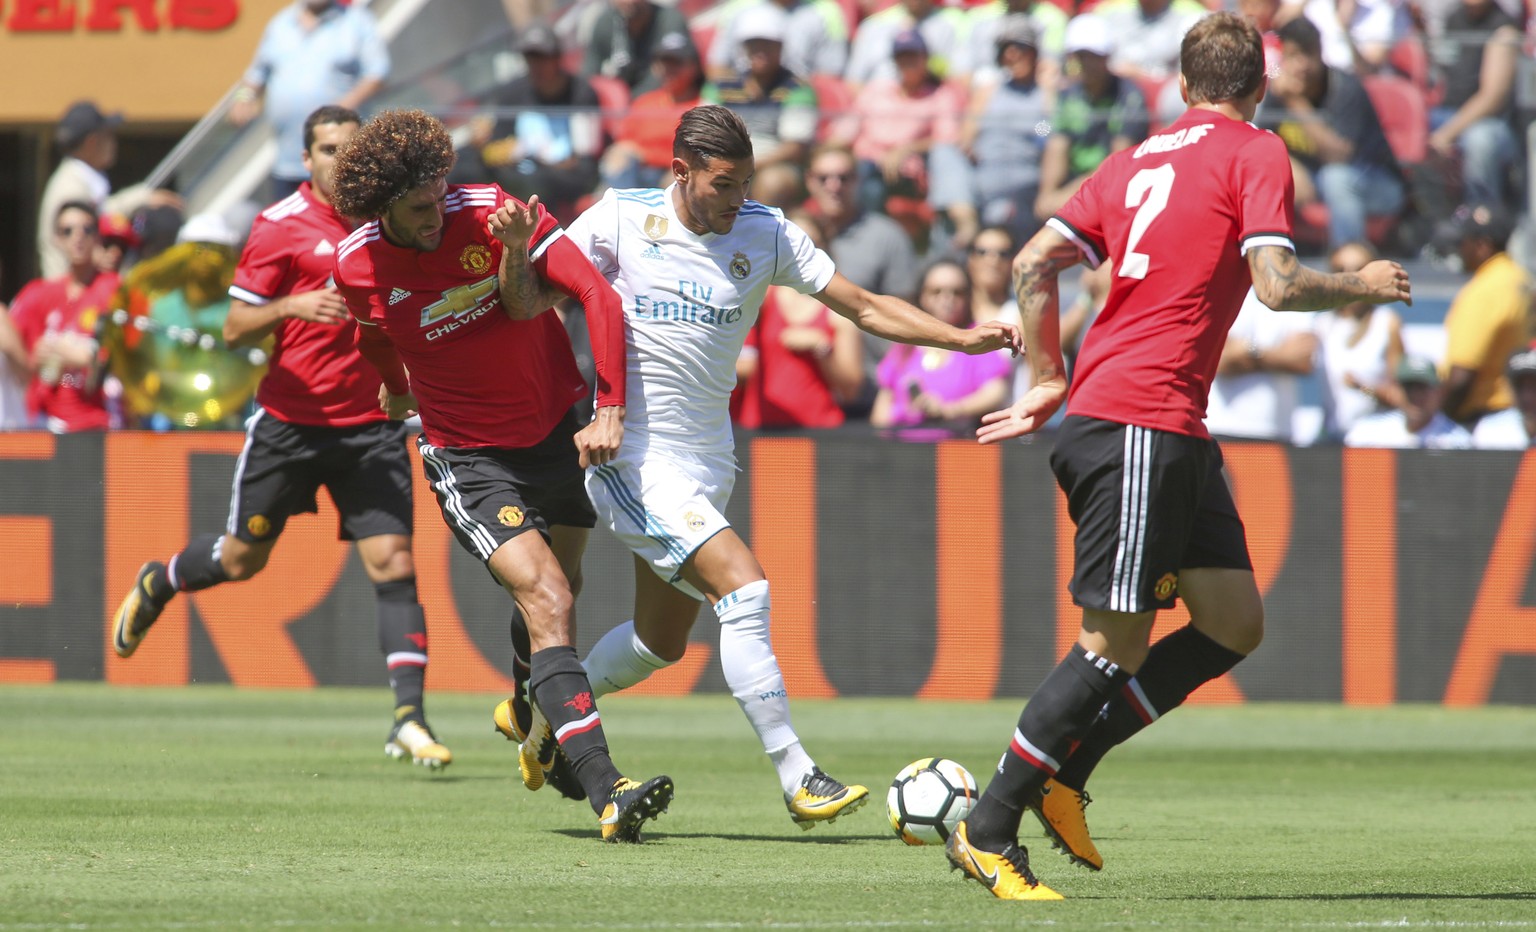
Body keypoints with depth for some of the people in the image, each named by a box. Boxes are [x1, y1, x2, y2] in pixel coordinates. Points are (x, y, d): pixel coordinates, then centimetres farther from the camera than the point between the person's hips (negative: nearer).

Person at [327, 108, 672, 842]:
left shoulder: (491, 213, -18)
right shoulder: (357, 267, -14)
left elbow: (595, 293, -19)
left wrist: (609, 409, -27)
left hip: (558, 430, 3)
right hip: (468, 458, -3)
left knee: (558, 590, 20)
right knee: (547, 600, -20)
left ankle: (537, 728, 53)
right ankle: (608, 795, -30)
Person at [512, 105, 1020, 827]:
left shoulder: (767, 236, 2)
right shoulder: (619, 220, -7)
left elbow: (864, 307, 3)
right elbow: (531, 302, -2)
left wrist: (961, 338, -8)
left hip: (707, 463, 6)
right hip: (634, 458, -6)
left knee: (659, 644, 15)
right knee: (743, 585, -22)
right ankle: (796, 778, -21)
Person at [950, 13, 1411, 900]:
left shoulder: (1139, 159, 18)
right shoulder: (1256, 154, -3)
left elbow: (1033, 266, 13)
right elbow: (1277, 284, -14)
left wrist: (1049, 380, 20)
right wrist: (1361, 285, 3)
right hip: (1139, 424, -9)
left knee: (1236, 625, 10)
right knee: (1116, 644, -8)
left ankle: (1062, 773, 11)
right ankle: (988, 832, -6)